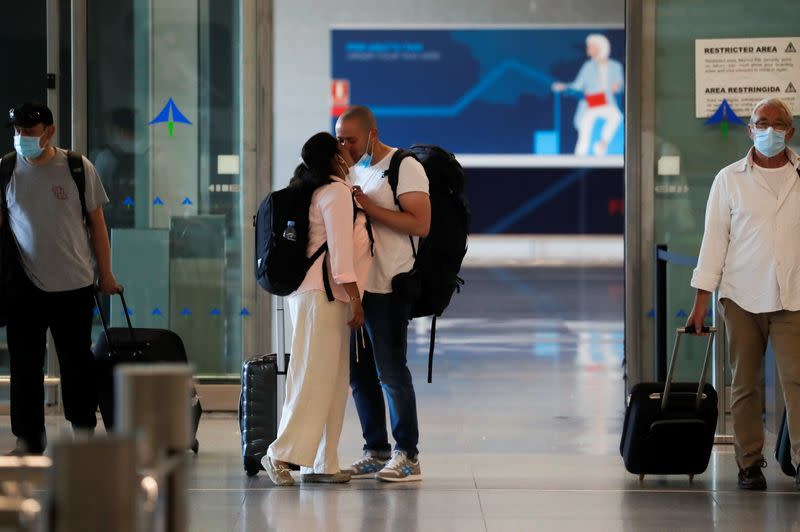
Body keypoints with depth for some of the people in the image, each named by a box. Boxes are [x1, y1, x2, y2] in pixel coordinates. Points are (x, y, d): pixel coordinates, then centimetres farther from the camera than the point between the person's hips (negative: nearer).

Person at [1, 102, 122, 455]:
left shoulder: (78, 168, -2)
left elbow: (96, 223, 5)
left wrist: (106, 273, 5)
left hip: (74, 284, -1)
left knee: (77, 362, 8)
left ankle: (84, 430, 21)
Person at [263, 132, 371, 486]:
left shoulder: (317, 191, 18)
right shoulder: (337, 191, -10)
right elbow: (340, 250, -16)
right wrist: (355, 300, -15)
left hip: (314, 292, 10)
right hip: (323, 293, -10)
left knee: (332, 380, 8)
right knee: (315, 377, -9)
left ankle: (320, 463, 7)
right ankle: (282, 454, -9)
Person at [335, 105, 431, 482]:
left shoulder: (405, 168, -8)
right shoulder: (356, 170, 18)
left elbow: (420, 224, -18)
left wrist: (369, 207, -19)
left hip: (388, 289, -8)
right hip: (355, 285, 8)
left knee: (391, 372, -6)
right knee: (359, 373, 9)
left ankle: (407, 456, 1)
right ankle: (376, 452, 17)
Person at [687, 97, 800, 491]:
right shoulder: (729, 179, 6)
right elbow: (715, 238, 5)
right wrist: (701, 301, 1)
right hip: (741, 298, 1)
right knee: (744, 383, 4)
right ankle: (750, 464, 11)